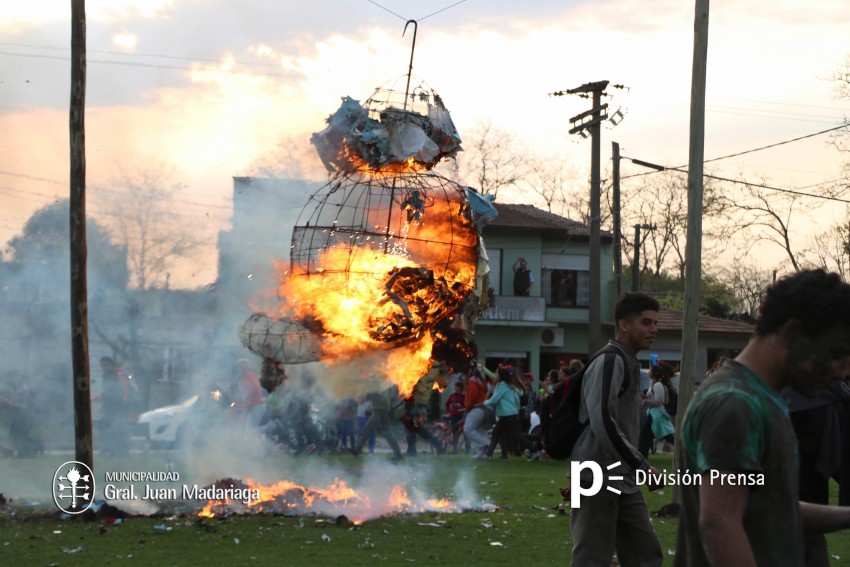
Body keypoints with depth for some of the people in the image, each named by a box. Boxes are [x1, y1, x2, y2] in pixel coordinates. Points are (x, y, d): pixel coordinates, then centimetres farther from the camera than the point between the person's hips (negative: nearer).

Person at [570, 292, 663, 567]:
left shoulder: (630, 363, 18)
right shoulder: (611, 361, -13)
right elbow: (602, 422, -24)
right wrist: (641, 466, -22)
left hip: (623, 480, 10)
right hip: (598, 478, -10)